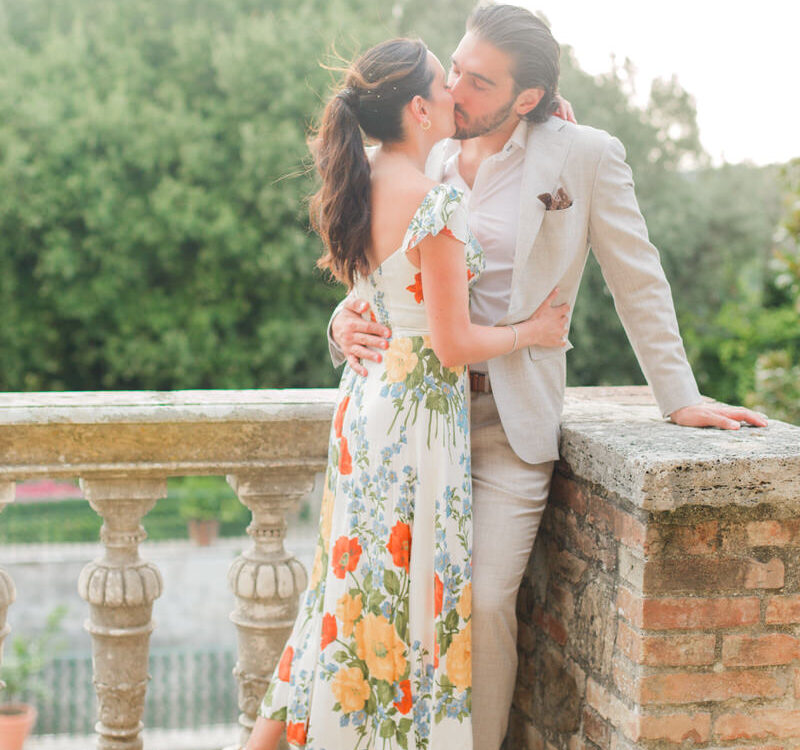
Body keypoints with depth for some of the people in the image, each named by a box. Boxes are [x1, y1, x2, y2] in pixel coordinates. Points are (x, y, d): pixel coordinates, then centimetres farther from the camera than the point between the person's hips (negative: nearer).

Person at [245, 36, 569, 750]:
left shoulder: (362, 178, 4)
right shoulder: (438, 201, -21)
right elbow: (453, 345, -19)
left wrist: (512, 115, 15)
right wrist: (530, 331, -3)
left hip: (364, 396, 9)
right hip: (420, 407, -9)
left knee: (357, 577, 19)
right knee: (413, 585, 3)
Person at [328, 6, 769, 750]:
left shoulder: (586, 157, -1)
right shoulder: (422, 164, 9)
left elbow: (638, 284, 4)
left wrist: (680, 399, 2)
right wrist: (347, 322, -9)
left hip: (511, 419, -3)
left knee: (485, 601, -10)